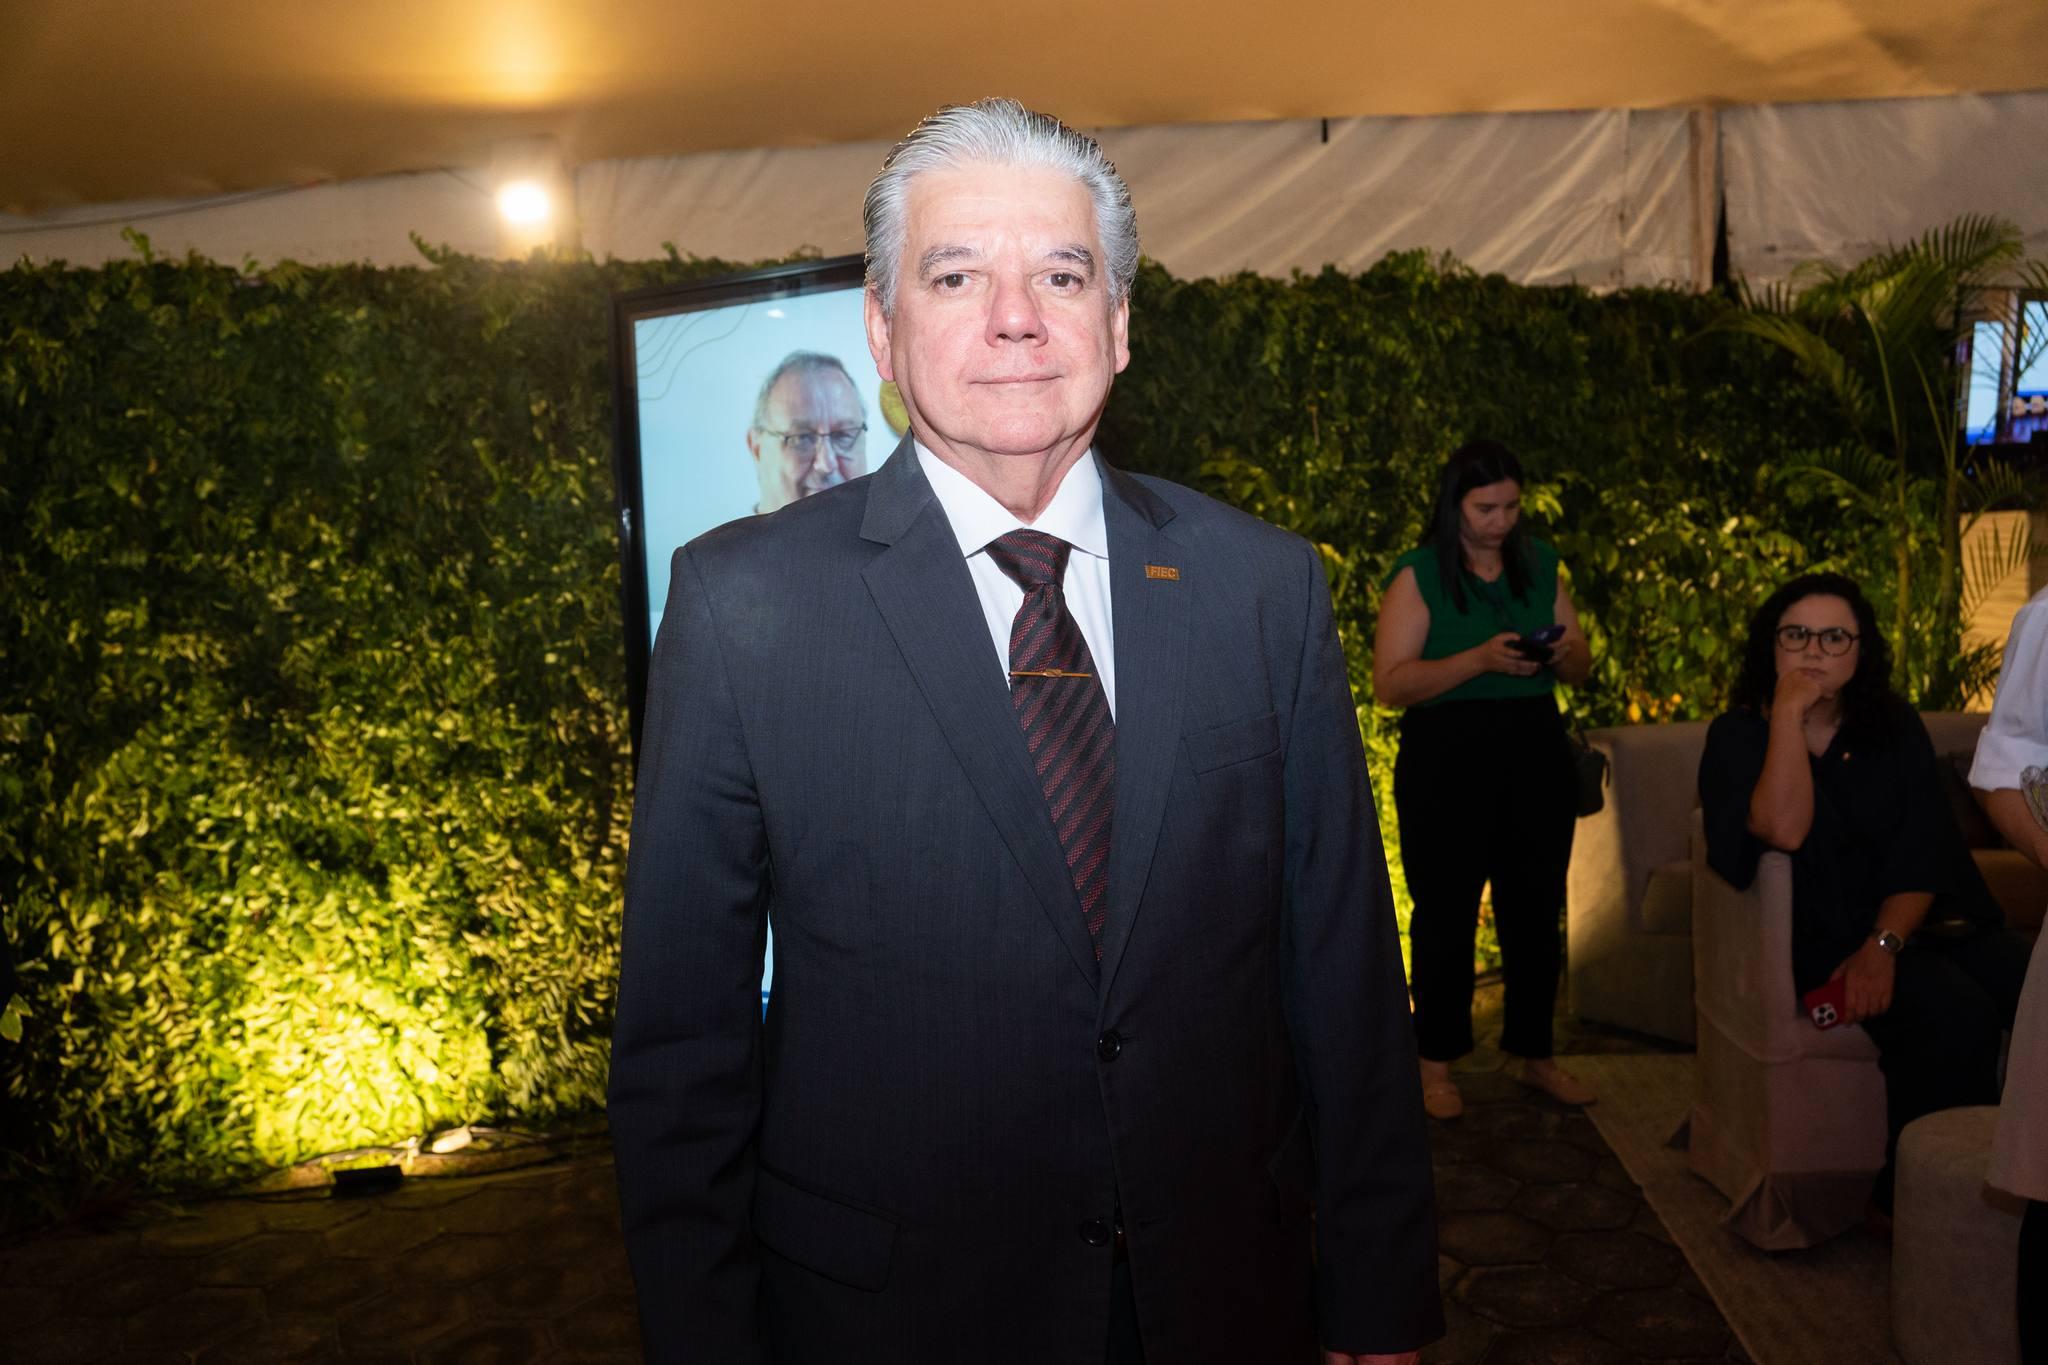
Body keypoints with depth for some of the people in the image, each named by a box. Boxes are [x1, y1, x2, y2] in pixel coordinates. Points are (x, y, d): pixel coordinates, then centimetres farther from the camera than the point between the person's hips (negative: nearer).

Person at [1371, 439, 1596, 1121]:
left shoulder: (1540, 565, 11)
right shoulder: (1418, 575, -3)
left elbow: (1580, 668, 17)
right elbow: (1389, 683, -12)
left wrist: (1568, 652, -7)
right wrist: (1480, 660, -22)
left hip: (1536, 753, 4)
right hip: (1447, 760, -4)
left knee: (1536, 908, 9)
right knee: (1446, 912, 1)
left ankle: (1534, 1054, 24)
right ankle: (1437, 1063, 14)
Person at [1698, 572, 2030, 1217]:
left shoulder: (1896, 729, 9)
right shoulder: (1738, 737, 0)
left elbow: (1922, 858, 0)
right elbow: (1783, 829, -20)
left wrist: (1882, 946, -16)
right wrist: (1788, 712, -16)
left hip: (1916, 919, 5)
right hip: (1819, 938, -4)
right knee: (1954, 1013, -28)